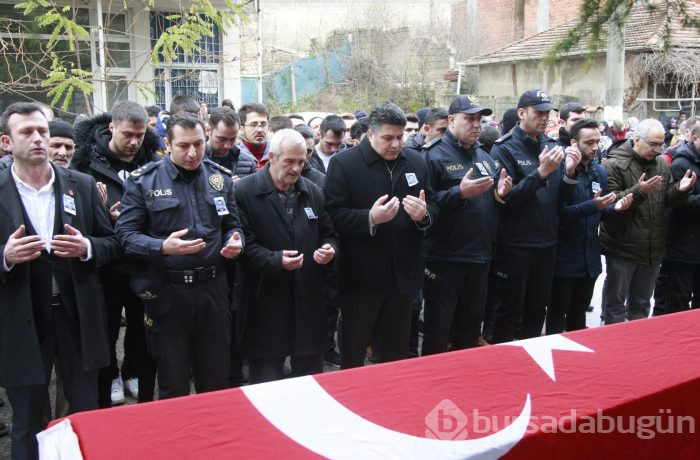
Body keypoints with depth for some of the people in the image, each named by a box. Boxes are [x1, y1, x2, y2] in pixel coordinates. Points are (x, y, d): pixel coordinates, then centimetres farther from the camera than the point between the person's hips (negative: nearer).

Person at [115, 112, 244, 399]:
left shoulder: (220, 177, 6)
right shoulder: (144, 181, -5)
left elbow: (232, 224, 16)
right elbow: (126, 233, -7)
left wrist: (235, 240, -7)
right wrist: (163, 247, -24)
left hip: (213, 288, 3)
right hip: (166, 293, -3)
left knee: (217, 381, 16)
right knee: (173, 387, 11)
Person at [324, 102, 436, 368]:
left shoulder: (416, 164, 8)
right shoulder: (343, 163, -7)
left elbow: (432, 208, 13)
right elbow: (333, 214, -14)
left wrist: (423, 215, -10)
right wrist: (370, 218, -28)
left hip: (403, 275, 5)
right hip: (361, 277, -5)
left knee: (398, 350, 19)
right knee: (353, 351, 9)